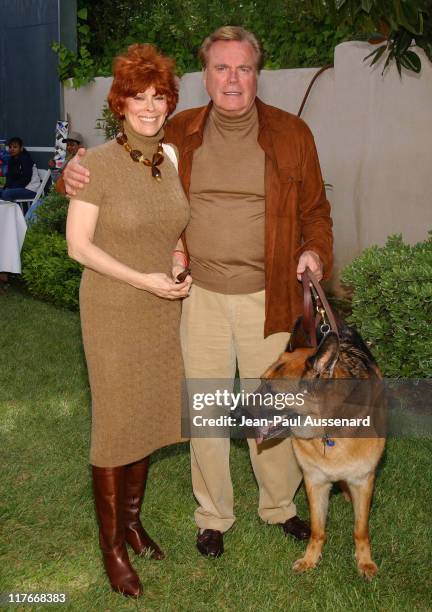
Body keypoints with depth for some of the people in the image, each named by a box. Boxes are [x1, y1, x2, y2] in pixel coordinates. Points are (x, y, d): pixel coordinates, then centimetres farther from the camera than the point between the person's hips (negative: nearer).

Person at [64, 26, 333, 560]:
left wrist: (316, 250, -12)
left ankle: (280, 506, 37)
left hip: (266, 299, 0)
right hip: (200, 298, 1)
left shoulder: (291, 134, 0)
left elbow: (314, 209, 9)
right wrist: (77, 176, -8)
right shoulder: (179, 133, 2)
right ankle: (213, 514, 32)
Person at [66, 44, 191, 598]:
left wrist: (182, 263, -4)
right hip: (113, 311, -5)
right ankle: (111, 547, 19)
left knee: (149, 417, 15)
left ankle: (132, 517, 36)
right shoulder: (98, 163, -13)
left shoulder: (173, 161, 4)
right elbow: (78, 245, -13)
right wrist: (143, 280, -19)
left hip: (165, 309, 6)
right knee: (115, 424, 2)